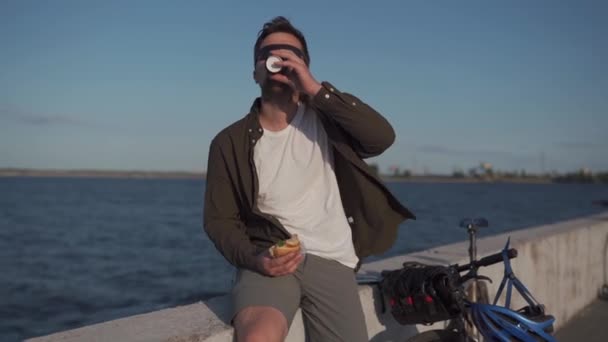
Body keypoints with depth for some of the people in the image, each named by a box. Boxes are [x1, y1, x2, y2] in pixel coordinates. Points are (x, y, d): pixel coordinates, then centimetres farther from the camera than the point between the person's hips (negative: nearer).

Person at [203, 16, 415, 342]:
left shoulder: (325, 117, 7)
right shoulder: (229, 142, 6)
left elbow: (382, 137, -11)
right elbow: (219, 220, 6)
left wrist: (316, 91, -19)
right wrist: (254, 258, -14)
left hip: (331, 262, 2)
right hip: (269, 259, -2)